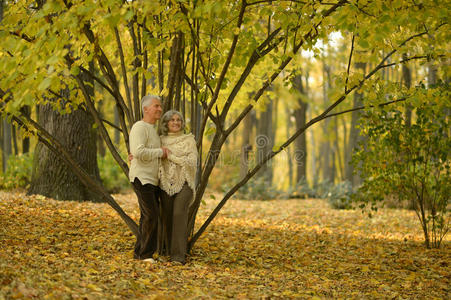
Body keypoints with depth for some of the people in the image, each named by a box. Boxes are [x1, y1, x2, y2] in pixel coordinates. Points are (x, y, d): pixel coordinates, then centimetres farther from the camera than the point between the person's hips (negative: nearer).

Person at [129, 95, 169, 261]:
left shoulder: (152, 129, 20)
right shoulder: (140, 127, -11)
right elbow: (138, 152, -24)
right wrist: (160, 152, -13)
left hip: (152, 180, 10)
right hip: (142, 178, -10)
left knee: (148, 217, 9)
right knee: (151, 215, -13)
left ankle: (139, 252, 15)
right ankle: (146, 253, -6)